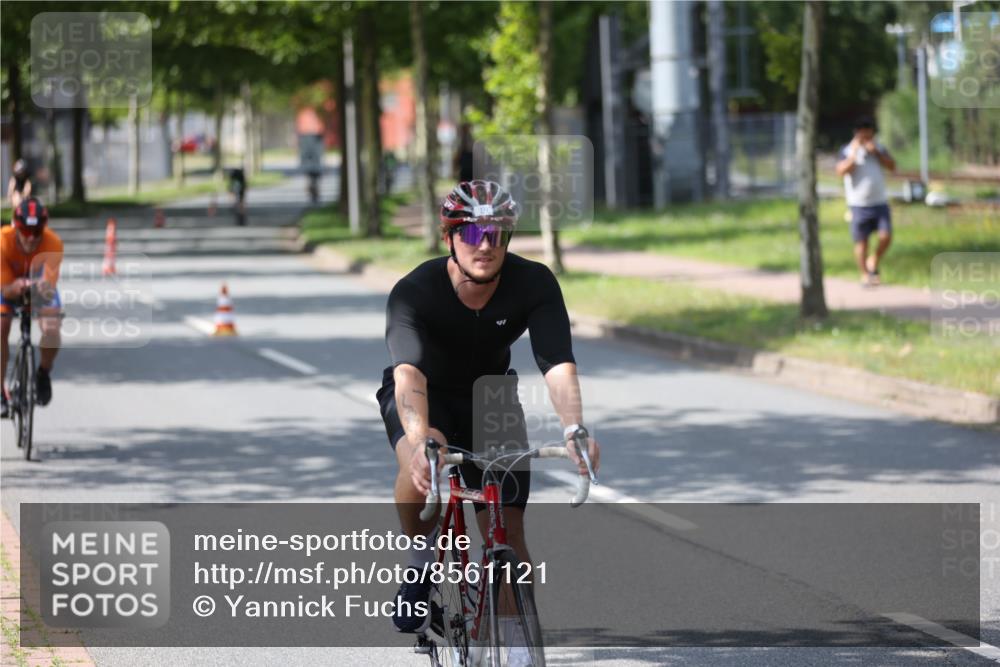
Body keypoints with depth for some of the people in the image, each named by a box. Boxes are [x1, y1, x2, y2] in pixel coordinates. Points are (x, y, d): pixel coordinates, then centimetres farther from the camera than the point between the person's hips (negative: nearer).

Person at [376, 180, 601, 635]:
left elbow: (558, 364, -35)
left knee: (508, 536, -10)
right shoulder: (414, 292, -31)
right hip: (427, 398, -2)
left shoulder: (534, 284, -24)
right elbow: (409, 373, -46)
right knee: (422, 466, -36)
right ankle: (422, 562, -8)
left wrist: (574, 430, -54)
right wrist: (419, 438, -65)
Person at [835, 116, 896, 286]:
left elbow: (892, 166, 2)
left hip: (880, 202, 3)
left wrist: (877, 153, -11)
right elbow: (841, 171, -15)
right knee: (861, 241, -1)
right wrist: (854, 154, -21)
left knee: (885, 237, -7)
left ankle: (873, 262, 18)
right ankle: (865, 275, 10)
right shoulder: (847, 151, -1)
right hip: (859, 205, -3)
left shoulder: (878, 148, 12)